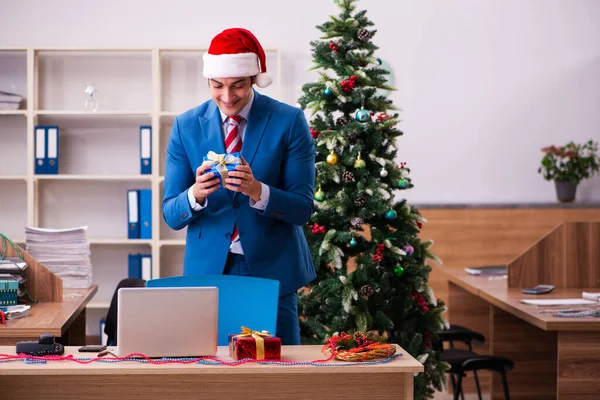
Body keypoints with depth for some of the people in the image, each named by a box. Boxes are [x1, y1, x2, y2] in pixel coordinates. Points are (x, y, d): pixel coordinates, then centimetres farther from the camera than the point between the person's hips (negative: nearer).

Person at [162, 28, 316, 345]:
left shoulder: (289, 122, -5)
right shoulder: (186, 126, 0)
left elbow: (303, 208, -7)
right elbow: (171, 215, -1)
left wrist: (257, 191, -26)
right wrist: (195, 194, -24)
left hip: (272, 269, -1)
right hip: (208, 269, 1)